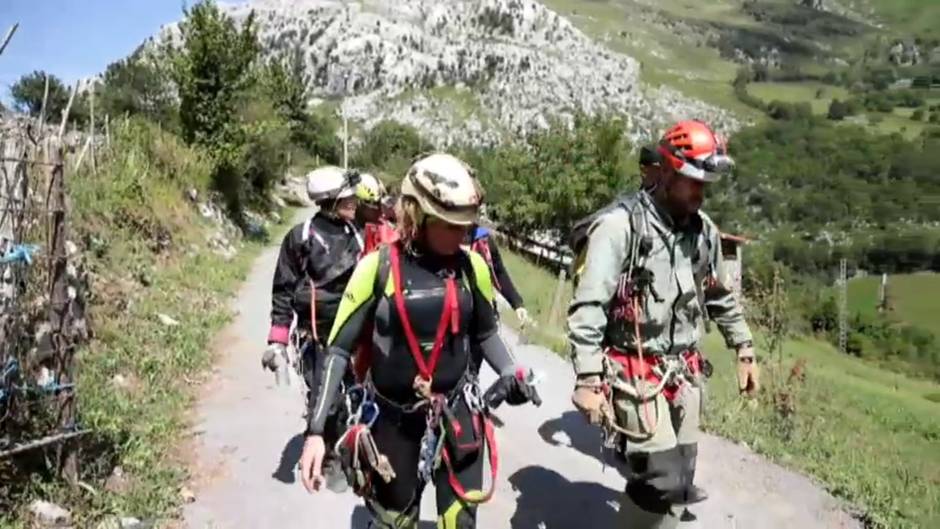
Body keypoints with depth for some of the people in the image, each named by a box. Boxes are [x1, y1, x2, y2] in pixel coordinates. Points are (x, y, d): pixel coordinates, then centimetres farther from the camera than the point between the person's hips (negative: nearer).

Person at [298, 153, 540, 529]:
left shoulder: (472, 268, -5)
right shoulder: (378, 267, -14)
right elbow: (340, 348, -9)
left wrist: (510, 373, -7)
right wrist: (316, 430, -14)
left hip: (457, 413, 2)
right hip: (392, 418, -1)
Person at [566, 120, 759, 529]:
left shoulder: (704, 230, 5)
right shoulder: (620, 225, -16)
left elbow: (720, 297, 19)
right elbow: (588, 308, -19)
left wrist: (744, 351, 19)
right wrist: (588, 380, -23)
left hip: (684, 372, 7)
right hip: (636, 374, -7)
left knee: (679, 478, 13)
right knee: (662, 479, -12)